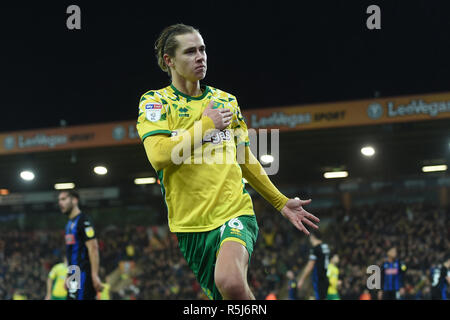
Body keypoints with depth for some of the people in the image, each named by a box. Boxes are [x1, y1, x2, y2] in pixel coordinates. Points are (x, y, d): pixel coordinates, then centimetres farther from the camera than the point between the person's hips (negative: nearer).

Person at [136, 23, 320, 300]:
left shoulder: (227, 100, 14)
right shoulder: (154, 101, 1)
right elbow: (158, 156, -16)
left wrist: (281, 202, 24)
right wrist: (207, 124, -9)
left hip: (235, 212, 0)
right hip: (190, 223, 0)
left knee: (230, 281, -30)